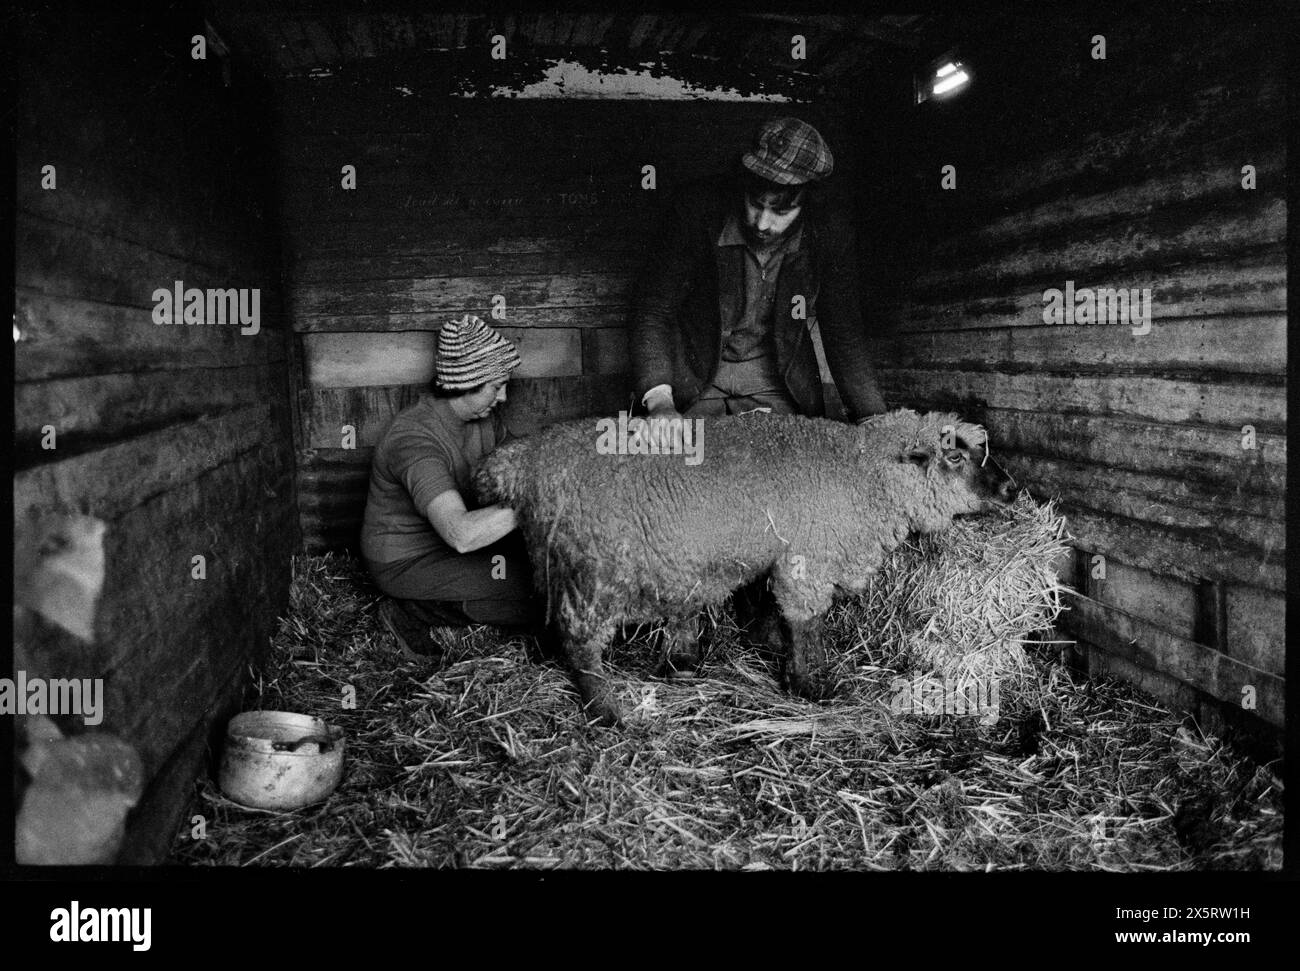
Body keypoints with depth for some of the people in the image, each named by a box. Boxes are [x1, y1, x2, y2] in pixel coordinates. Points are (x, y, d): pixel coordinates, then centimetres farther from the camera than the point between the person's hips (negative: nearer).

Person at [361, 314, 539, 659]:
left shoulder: (482, 416, -6)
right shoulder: (415, 439, -34)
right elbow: (461, 534, -45)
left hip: (446, 539, 9)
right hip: (408, 562, -9)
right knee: (541, 602, -18)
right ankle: (411, 611, -5)